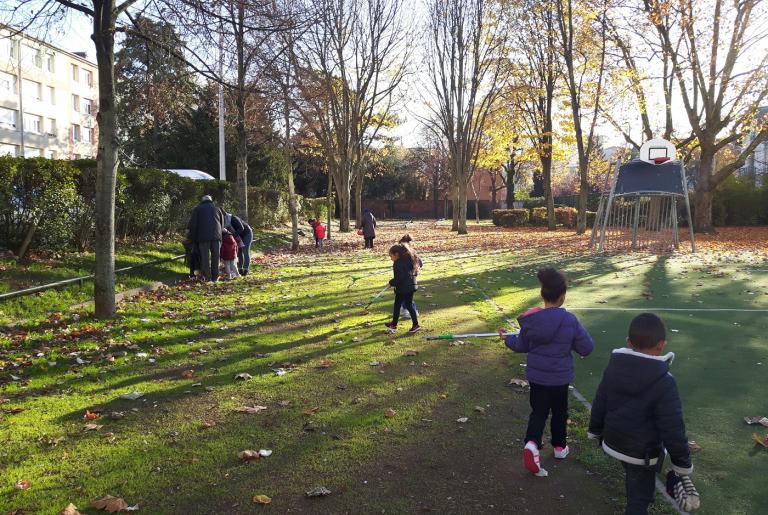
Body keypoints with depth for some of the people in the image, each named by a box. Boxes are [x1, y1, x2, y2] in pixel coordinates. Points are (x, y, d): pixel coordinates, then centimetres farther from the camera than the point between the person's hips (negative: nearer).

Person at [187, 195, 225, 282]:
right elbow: (222, 224, 18)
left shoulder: (197, 209, 12)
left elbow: (192, 224, 4)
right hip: (216, 236, 2)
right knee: (215, 257, 6)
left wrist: (192, 238, 10)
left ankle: (207, 277, -1)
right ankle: (215, 277, 7)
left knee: (205, 257, 1)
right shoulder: (216, 209, 20)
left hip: (203, 236, -2)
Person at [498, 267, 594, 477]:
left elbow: (521, 346, 1)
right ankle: (560, 446, 37)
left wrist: (507, 338, 21)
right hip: (560, 377, -1)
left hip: (536, 376, 2)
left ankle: (532, 442, -9)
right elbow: (587, 348, -12)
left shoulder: (530, 320, -13)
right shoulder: (570, 321, -20)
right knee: (559, 412, 21)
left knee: (538, 412, 14)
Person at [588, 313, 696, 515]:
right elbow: (673, 428, -21)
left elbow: (599, 404, 4)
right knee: (640, 495, 11)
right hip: (643, 452, -5)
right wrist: (683, 463, -9)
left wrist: (596, 432, 19)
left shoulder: (613, 368, -7)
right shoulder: (664, 382, -24)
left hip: (613, 442, 5)